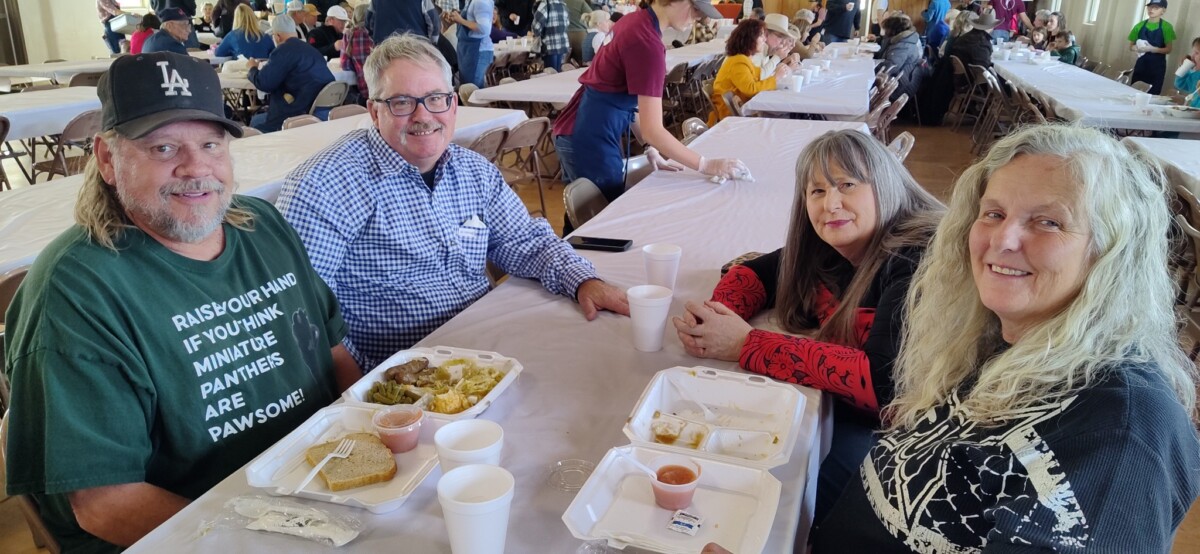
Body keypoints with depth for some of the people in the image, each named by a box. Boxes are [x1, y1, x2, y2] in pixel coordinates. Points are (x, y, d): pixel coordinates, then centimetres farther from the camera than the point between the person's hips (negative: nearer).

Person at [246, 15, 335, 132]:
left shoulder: (284, 50, -8)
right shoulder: (310, 48, 18)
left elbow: (263, 83, -8)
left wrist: (252, 69, 14)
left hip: (306, 115, -9)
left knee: (256, 122, 11)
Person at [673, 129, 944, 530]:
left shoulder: (920, 263, -24)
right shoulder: (827, 244, -3)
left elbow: (883, 382, -33)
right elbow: (754, 272, 10)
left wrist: (746, 345, -31)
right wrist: (717, 316, -15)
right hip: (838, 402, 7)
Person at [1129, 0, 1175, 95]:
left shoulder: (1166, 27, -5)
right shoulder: (1140, 25, 4)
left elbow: (1168, 49, -7)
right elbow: (1131, 46, 9)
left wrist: (1152, 49, -23)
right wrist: (1137, 48, -13)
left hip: (1157, 66, -3)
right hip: (1141, 64, 3)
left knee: (1152, 94, -4)